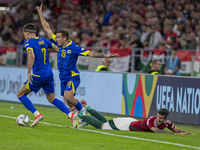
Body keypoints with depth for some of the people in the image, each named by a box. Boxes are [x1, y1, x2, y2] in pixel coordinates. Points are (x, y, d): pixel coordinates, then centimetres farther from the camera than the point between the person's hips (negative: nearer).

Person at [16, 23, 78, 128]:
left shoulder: (29, 43, -8)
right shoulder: (43, 40, 12)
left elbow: (32, 56, -25)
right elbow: (57, 49, 21)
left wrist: (28, 73, -19)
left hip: (38, 75, -7)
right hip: (49, 74, 7)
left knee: (20, 94, 7)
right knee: (51, 98, 17)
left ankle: (37, 114, -5)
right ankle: (71, 114, 0)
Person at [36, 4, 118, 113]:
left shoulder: (74, 48, -14)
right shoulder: (59, 45, 4)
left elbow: (91, 54, -17)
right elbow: (47, 29, 9)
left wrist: (106, 56, -26)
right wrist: (41, 14, 8)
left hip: (72, 77, -6)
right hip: (63, 78, 6)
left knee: (68, 97, -27)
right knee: (69, 103, 4)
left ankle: (81, 110, -5)